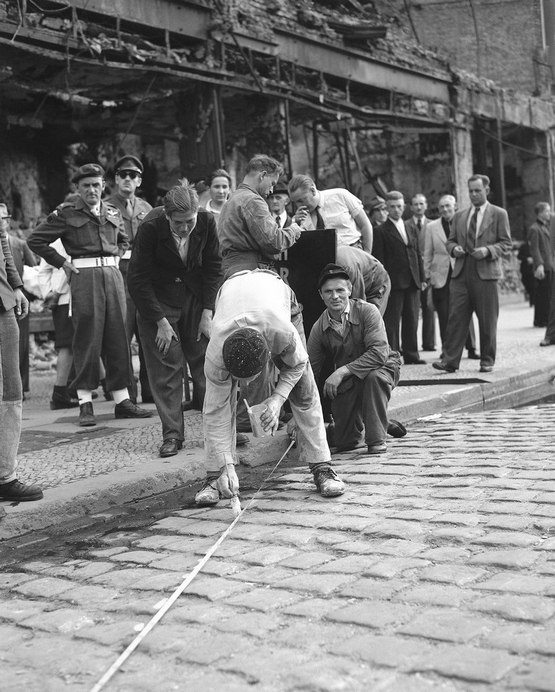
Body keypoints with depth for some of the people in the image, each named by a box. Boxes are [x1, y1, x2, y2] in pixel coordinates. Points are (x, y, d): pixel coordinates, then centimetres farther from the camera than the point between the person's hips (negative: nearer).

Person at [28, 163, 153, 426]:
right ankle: (85, 404, 2)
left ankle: (122, 400, 9)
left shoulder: (112, 213, 14)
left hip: (112, 274, 4)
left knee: (117, 337, 4)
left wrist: (116, 258, 15)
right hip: (84, 276, -4)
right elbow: (35, 240, 2)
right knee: (87, 337, -4)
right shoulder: (66, 213, 1)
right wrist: (62, 262, -1)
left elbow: (123, 240, 32)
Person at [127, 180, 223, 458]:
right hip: (157, 300, -2)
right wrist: (160, 322, -18)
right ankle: (172, 435, 2)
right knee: (165, 367, -5)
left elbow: (213, 268, -3)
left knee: (207, 362, 0)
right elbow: (138, 279, -17)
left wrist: (207, 313, -9)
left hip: (196, 296, 2)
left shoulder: (207, 222, -16)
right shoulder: (150, 228, -24)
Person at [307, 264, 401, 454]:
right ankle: (358, 427, 33)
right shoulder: (319, 329, -10)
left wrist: (342, 371, -35)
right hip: (346, 384, 3)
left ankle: (377, 440, -22)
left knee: (374, 377, -39)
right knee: (344, 443, -5)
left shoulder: (367, 311, -20)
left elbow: (379, 352, -30)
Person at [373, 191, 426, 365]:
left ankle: (411, 355, 13)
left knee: (412, 320, 8)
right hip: (394, 283, -6)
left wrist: (422, 277, 13)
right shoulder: (381, 231, 0)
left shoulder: (411, 230, 19)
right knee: (392, 321, -3)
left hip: (412, 282, 6)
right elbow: (379, 259, -6)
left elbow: (418, 255, 20)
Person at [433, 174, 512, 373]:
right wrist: (454, 248, -2)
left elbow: (506, 243, 2)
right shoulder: (459, 216, 17)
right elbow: (450, 241, 20)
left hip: (486, 273, -3)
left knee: (487, 321, 3)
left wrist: (488, 250, -15)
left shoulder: (499, 214, 5)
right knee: (456, 317, -4)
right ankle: (450, 360, -4)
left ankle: (487, 361, 14)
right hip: (461, 273, 3)